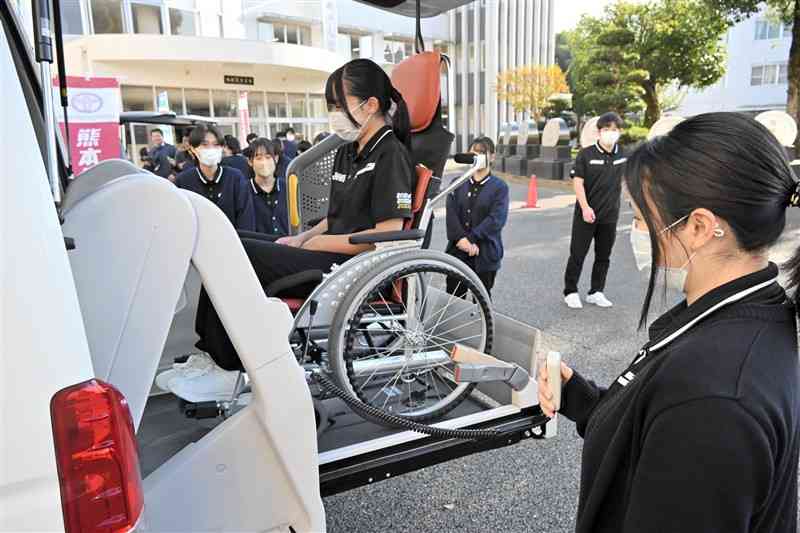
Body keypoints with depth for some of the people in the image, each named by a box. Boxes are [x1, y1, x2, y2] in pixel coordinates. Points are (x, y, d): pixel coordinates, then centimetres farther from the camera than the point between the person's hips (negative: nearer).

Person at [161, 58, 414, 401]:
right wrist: (303, 238, 5)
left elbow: (389, 235, -18)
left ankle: (228, 372, -5)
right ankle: (214, 357, -5)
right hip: (332, 256, 9)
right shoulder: (347, 154, 19)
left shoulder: (391, 155, -9)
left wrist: (319, 242, -12)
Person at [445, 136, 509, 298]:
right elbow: (451, 213, -2)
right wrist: (460, 238, -18)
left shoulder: (499, 187, 0)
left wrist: (471, 239, -19)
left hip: (484, 254, -2)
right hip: (457, 251, 3)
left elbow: (497, 219, -12)